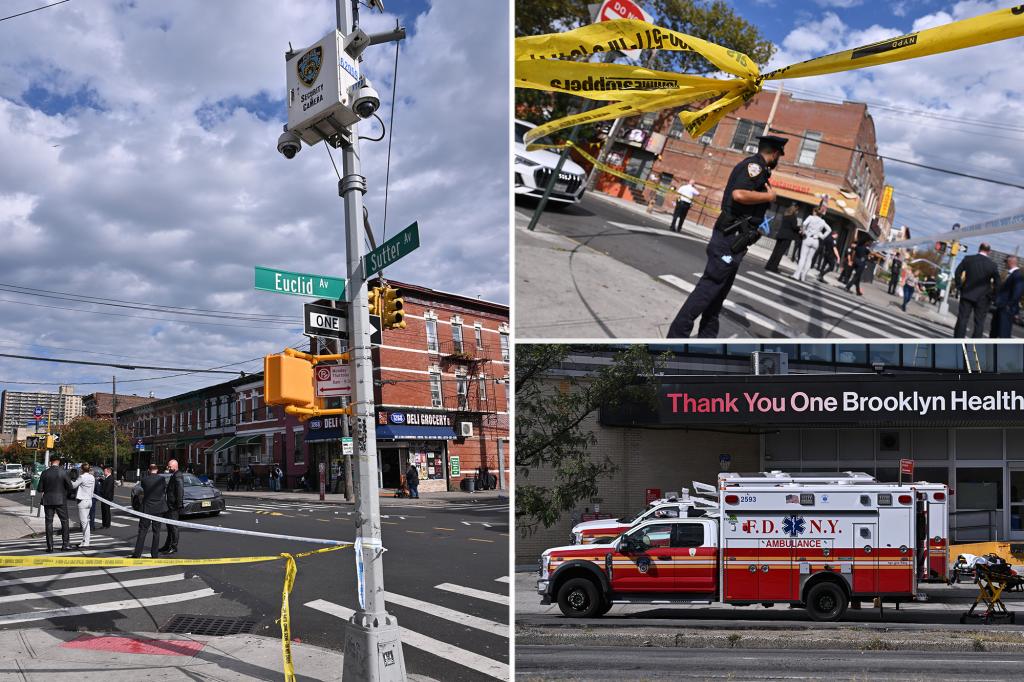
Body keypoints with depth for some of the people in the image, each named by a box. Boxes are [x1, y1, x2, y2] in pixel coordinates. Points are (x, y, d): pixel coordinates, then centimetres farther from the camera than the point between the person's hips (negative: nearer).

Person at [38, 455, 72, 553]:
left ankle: (50, 546, 6)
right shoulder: (62, 472, -8)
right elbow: (69, 486, -5)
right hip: (61, 500, -2)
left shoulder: (45, 473, -1)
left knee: (49, 522, 7)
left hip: (48, 501, 2)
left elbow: (40, 489, 3)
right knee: (64, 521, 6)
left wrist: (41, 500, 17)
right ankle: (65, 544, 2)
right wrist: (67, 494, 13)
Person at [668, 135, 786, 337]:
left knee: (719, 291, 12)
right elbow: (739, 194, -28)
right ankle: (677, 334, -7)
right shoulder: (755, 164, -12)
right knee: (709, 286, -9)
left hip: (733, 239, 10)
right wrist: (769, 196, -16)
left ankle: (707, 338, 18)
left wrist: (756, 226, 25)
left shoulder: (754, 167, 17)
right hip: (731, 239, -10)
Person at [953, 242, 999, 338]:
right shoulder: (992, 265, -6)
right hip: (982, 298, -1)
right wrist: (991, 295, 5)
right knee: (979, 322, 4)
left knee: (962, 319, 4)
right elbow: (997, 283, -4)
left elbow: (957, 272, -2)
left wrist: (959, 286, 7)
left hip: (967, 294, 1)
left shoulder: (968, 259, -4)